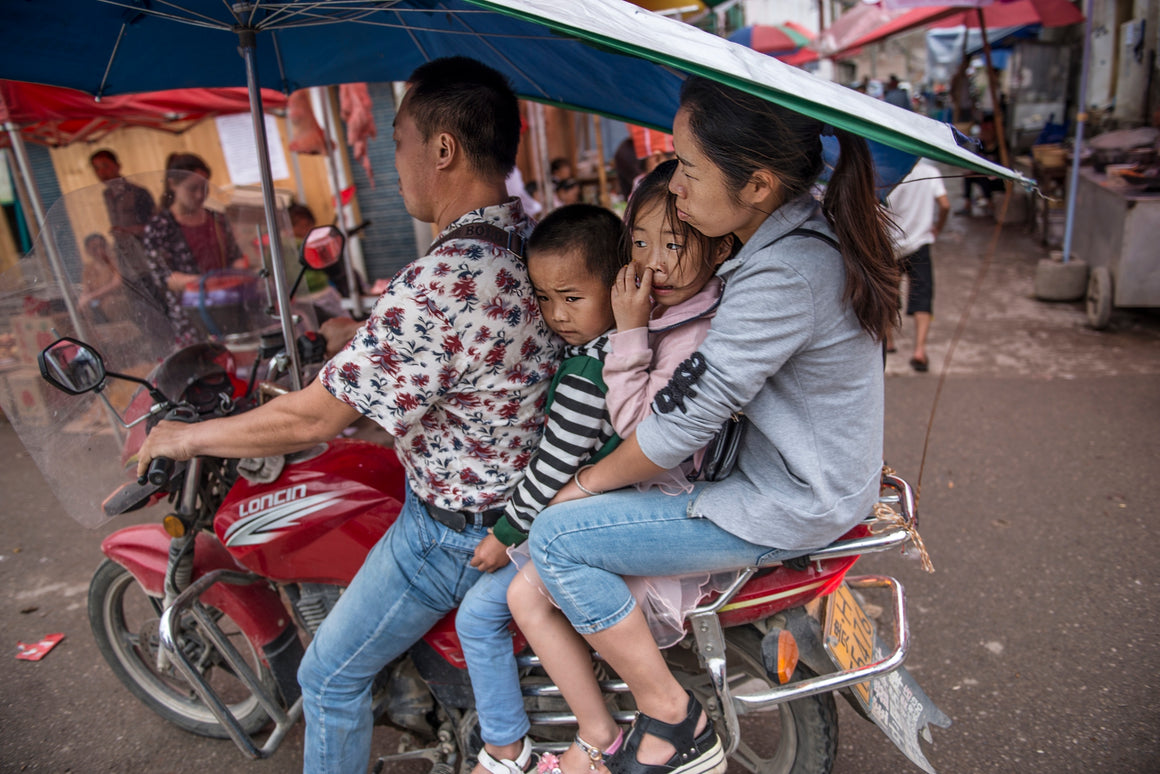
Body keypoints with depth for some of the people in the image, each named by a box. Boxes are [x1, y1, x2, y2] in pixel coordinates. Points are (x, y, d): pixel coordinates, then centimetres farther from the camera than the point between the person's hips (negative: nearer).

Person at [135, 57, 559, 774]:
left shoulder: (439, 286, -33)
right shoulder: (537, 230, -6)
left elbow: (312, 419, -26)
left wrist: (186, 436, -10)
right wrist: (398, 308, 20)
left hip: (457, 529, -9)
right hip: (526, 490, 9)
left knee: (331, 677, 11)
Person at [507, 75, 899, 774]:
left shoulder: (783, 275, -30)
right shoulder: (815, 228, 1)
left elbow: (685, 420, -25)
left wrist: (586, 484, -10)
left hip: (788, 508, -10)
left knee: (557, 537, -12)